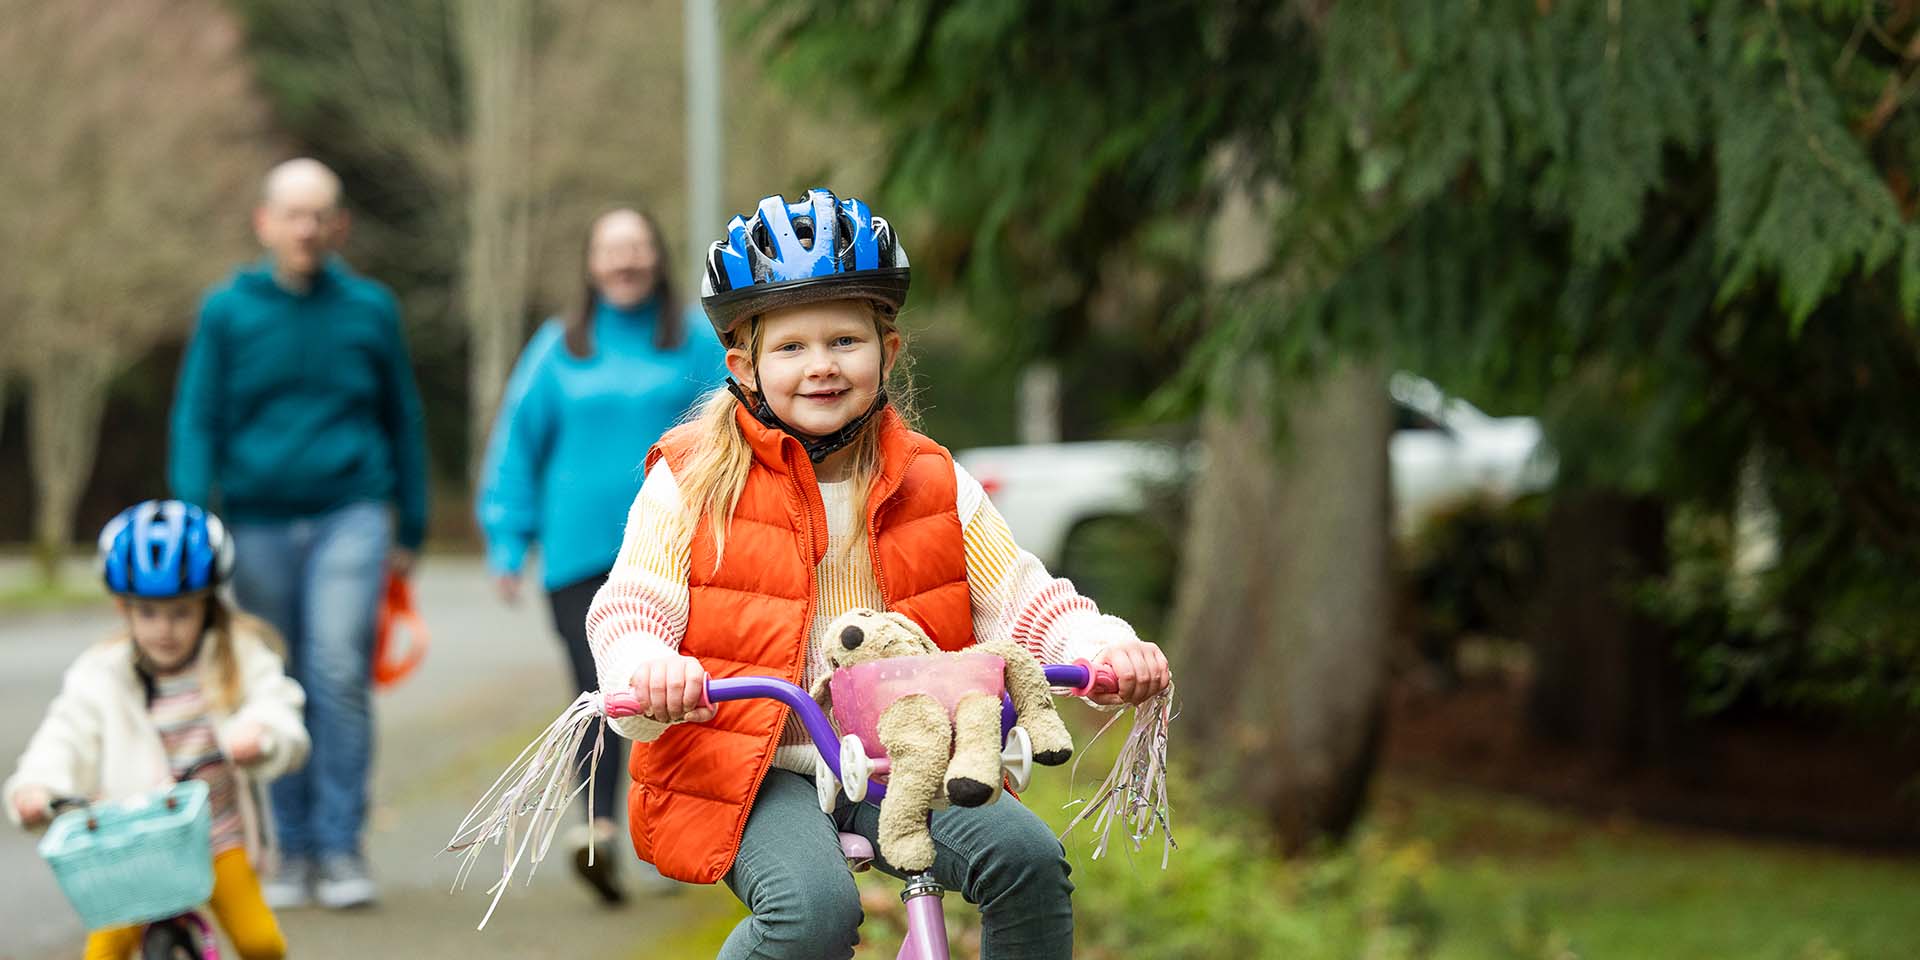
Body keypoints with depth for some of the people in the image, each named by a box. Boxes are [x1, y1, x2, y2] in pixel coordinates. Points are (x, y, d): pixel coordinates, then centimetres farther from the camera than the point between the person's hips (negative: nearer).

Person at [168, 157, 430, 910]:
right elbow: (197, 422, 4)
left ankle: (341, 846, -10)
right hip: (259, 521, 1)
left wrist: (410, 532, 15)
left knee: (340, 671, -17)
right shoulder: (227, 311, 4)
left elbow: (402, 420, 14)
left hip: (350, 515, -1)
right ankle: (292, 851, 15)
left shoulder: (370, 309, 6)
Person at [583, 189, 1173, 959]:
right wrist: (649, 670, -31)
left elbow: (1023, 602, 5)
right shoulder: (694, 481, 0)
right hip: (755, 773, -3)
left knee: (1027, 857, -22)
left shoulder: (934, 486, 9)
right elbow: (627, 609, -6)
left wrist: (1104, 648, -17)